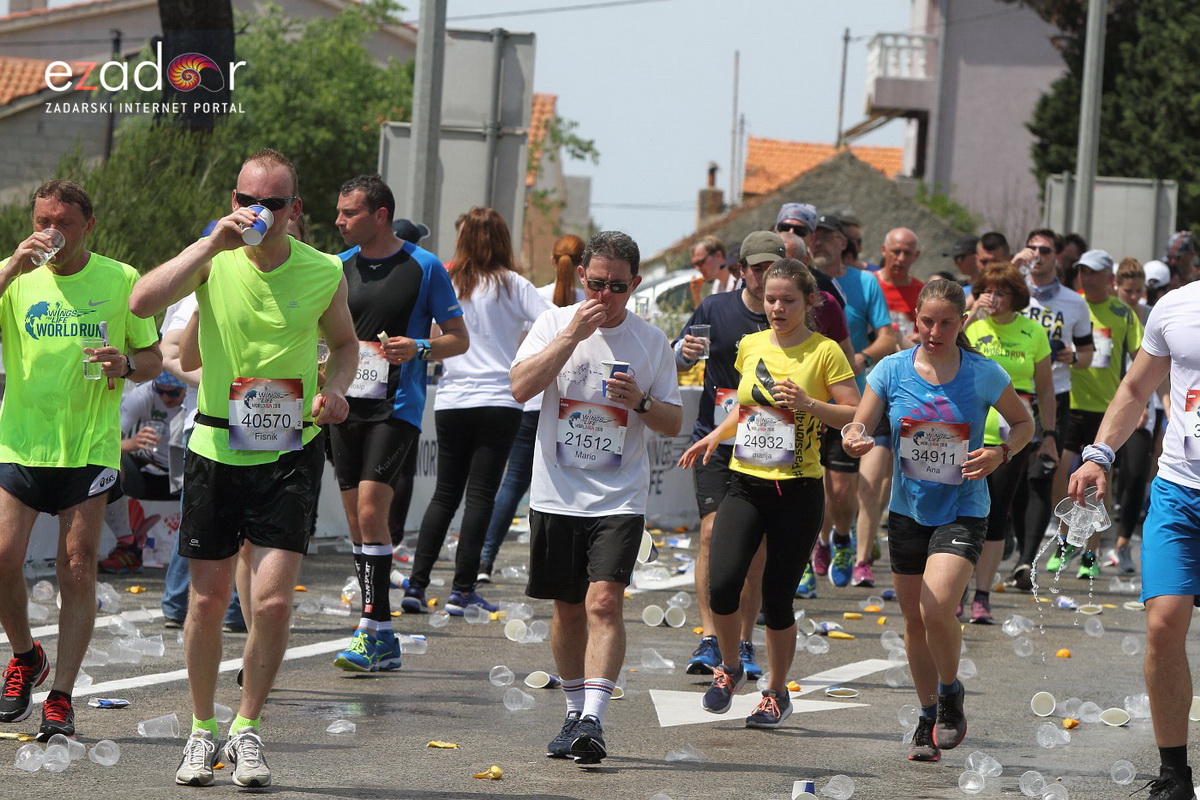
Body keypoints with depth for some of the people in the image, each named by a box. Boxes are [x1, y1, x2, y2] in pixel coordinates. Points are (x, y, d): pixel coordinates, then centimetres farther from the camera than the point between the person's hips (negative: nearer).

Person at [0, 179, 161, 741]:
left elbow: (153, 360, 10)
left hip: (89, 447, -1)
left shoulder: (120, 280, 4)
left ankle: (61, 697, 3)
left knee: (78, 572, -3)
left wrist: (127, 363, -12)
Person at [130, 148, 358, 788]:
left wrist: (334, 388, -5)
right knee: (208, 599, 7)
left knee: (272, 601, -11)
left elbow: (344, 342, 16)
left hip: (289, 452, 0)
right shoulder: (214, 260, -6)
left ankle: (247, 730, 9)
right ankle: (202, 729, 26)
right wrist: (212, 244, -28)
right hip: (216, 447, 1)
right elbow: (142, 302, -23)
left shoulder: (324, 274, -3)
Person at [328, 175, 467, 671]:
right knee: (357, 521, 5)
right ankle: (383, 638, 12)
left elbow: (459, 339, 3)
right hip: (346, 405, 5)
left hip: (397, 407, -5)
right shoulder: (339, 268, 10)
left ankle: (371, 627, -14)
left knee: (371, 512, -17)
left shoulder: (424, 268, -3)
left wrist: (419, 348, -15)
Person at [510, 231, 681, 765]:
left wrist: (641, 402, -13)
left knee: (604, 603, -17)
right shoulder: (555, 323, 2)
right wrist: (573, 334, -17)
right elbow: (521, 388, -12)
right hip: (557, 495, 1)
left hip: (619, 500, -1)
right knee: (568, 610, 10)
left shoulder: (650, 341, 4)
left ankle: (594, 720, -21)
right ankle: (575, 714, 26)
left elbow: (673, 424, 8)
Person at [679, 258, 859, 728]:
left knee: (777, 598, -1)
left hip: (798, 489, -3)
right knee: (722, 583, -15)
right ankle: (729, 669, 12)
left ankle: (777, 693, 21)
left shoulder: (825, 352, -5)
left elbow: (857, 416, -7)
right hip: (746, 483, 3)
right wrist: (716, 435, 12)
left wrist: (808, 404, -20)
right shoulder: (751, 346, 10)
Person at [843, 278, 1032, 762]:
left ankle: (950, 692, 6)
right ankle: (928, 716, 30)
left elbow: (1023, 423, 7)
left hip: (962, 511, -3)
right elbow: (858, 429, -3)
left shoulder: (984, 375, -7)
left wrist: (1001, 454, -13)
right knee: (914, 619, 10)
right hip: (908, 510, 3)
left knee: (938, 610, -21)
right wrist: (854, 443, -26)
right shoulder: (892, 371, -4)